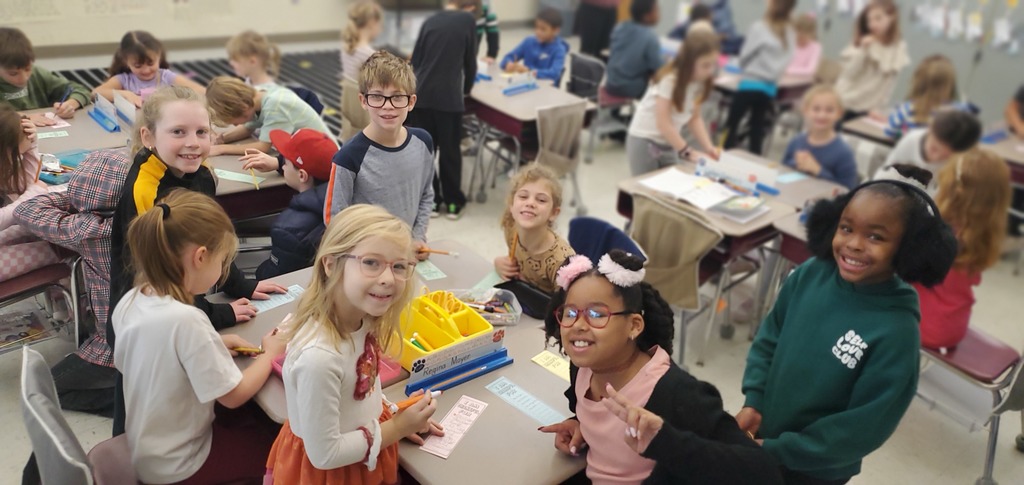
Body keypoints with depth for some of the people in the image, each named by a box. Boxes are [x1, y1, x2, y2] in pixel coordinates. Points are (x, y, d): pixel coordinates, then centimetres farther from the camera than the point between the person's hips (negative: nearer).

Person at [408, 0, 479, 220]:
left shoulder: (430, 21, 12)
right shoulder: (468, 19, 4)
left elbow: (416, 59, 12)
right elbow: (470, 61, 8)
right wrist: (466, 90, 26)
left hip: (421, 94, 3)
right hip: (448, 97, -3)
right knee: (450, 150, 9)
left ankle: (430, 201, 19)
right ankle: (453, 203, 19)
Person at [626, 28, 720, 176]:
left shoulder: (699, 82, -4)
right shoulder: (669, 80, -25)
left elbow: (694, 118, 2)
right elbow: (663, 124, -27)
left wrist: (708, 147, -11)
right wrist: (688, 152, -29)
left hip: (669, 143, 7)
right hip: (644, 141, -7)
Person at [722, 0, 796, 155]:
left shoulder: (759, 27, -12)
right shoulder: (789, 34, 4)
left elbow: (744, 57, -5)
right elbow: (785, 61, 5)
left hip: (751, 84, -6)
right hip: (770, 87, 6)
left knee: (731, 123, 3)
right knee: (757, 126, 14)